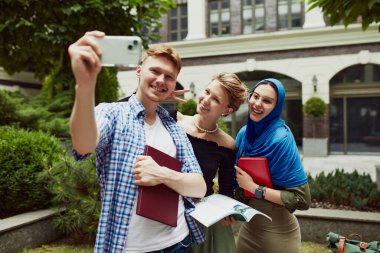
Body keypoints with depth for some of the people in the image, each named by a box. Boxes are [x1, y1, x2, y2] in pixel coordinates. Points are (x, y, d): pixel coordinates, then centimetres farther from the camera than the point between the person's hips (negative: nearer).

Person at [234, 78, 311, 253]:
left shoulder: (280, 139, -23)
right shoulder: (244, 132, -4)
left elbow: (302, 199, -23)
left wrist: (254, 188, -22)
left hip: (277, 232, -6)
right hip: (248, 225, 6)